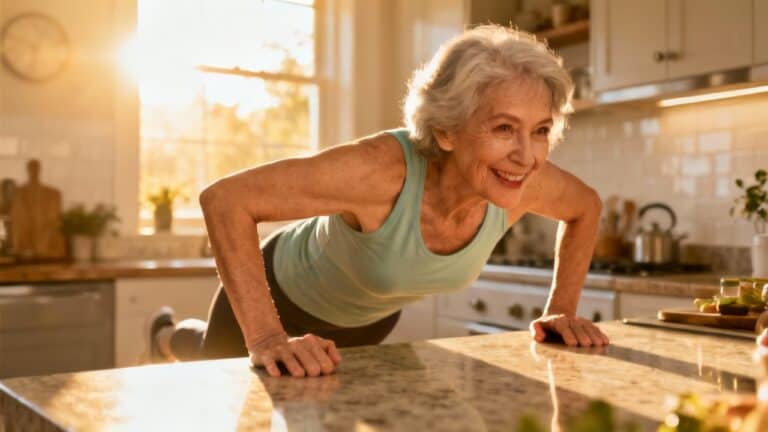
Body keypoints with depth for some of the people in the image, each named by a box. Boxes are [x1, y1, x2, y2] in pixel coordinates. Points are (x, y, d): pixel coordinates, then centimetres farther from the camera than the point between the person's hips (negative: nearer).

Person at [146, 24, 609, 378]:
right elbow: (225, 197, -44)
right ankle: (170, 336, 63)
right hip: (288, 291, -5)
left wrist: (562, 309, -14)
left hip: (373, 316, 5)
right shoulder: (382, 168, -46)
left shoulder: (524, 183, -29)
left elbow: (587, 206, -6)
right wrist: (266, 339, -48)